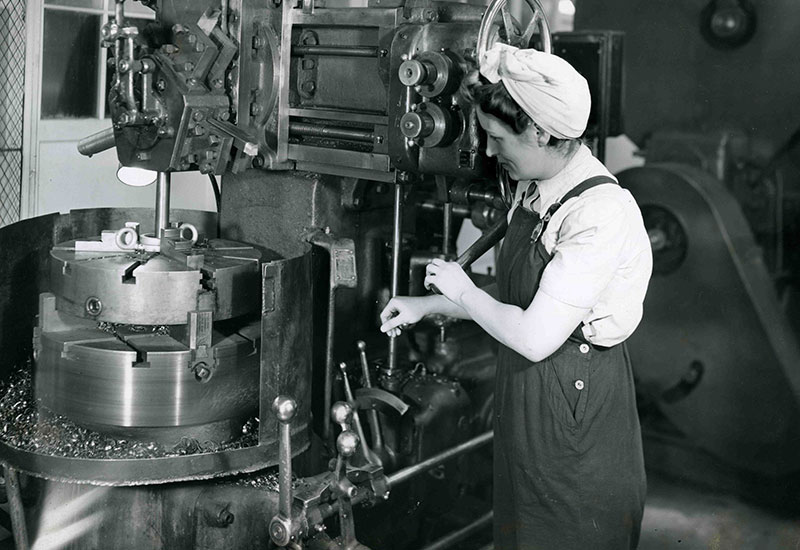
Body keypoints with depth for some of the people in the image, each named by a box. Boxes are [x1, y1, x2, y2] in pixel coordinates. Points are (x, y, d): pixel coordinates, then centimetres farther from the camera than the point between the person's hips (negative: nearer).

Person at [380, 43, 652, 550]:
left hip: (576, 408, -8)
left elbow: (535, 337, -26)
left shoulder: (603, 213, -26)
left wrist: (462, 290, -12)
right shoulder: (535, 190, 3)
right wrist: (428, 306, 12)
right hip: (524, 395, 8)